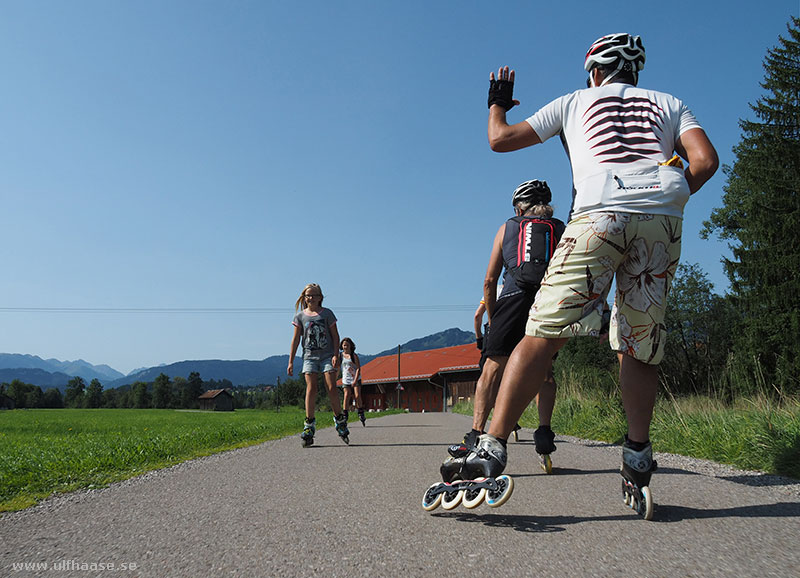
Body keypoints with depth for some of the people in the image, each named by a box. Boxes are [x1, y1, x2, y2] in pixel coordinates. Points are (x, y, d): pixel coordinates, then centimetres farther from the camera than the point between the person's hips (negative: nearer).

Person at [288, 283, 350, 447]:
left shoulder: (327, 313, 5)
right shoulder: (300, 315, 7)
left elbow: (335, 335, 5)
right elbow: (296, 339, 7)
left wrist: (335, 355, -7)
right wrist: (291, 361, 3)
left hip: (327, 355, -1)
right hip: (309, 356, 1)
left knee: (331, 388, -9)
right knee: (311, 388, -10)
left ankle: (340, 420, 7)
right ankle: (309, 425, -6)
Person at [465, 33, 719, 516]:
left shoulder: (577, 100, 26)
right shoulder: (669, 103, 30)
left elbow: (500, 139, 27)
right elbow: (705, 161, 11)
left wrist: (497, 103, 47)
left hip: (601, 213, -3)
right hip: (663, 220, 3)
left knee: (544, 334, -10)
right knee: (638, 346, 11)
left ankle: (493, 446, -18)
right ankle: (638, 458, 10)